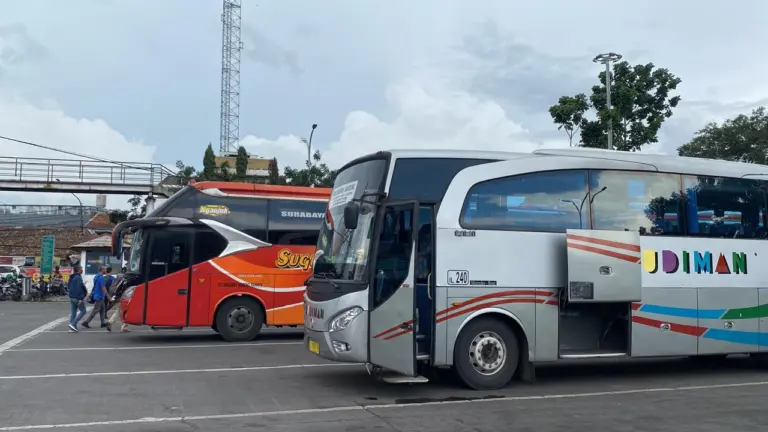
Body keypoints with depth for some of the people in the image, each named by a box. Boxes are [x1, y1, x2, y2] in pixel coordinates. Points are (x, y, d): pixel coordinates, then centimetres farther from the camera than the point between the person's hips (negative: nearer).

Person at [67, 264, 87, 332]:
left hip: (71, 297, 9)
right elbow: (79, 288, -23)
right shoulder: (78, 278, -17)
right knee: (82, 311, 1)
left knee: (73, 312, 10)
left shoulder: (71, 277, 12)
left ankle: (72, 328, 10)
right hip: (77, 298, -9)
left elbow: (68, 286, 22)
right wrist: (81, 299, -23)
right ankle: (73, 324, -8)